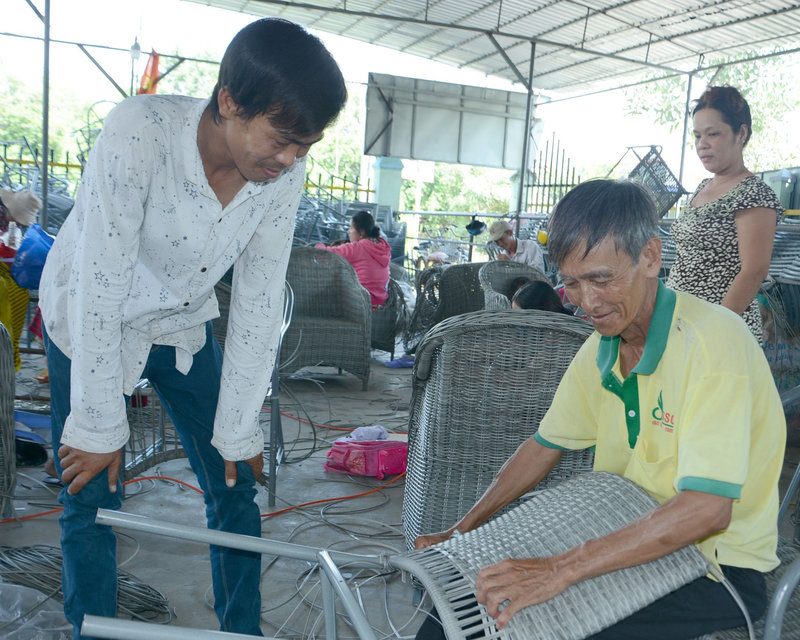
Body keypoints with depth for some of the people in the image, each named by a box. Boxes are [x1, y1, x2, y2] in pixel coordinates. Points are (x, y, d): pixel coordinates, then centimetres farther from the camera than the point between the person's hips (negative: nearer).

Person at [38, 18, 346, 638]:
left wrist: (239, 429, -9)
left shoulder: (284, 171, -19)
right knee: (92, 498, -1)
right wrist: (100, 427, -22)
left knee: (235, 483, 5)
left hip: (182, 321, 4)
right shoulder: (139, 133, -33)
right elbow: (101, 290, -29)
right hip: (89, 324, -4)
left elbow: (259, 302, -14)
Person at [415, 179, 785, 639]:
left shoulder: (714, 340, -22)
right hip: (626, 541, 7)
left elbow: (707, 509, -30)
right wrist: (462, 531, 9)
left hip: (715, 565, -6)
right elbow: (546, 446, 14)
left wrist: (562, 570, -35)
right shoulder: (601, 348, 3)